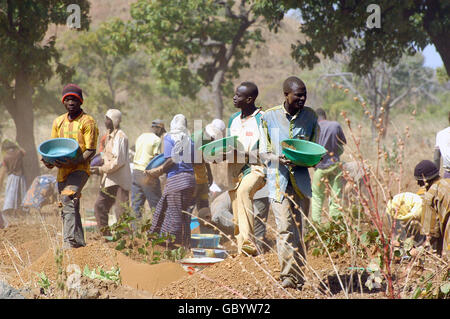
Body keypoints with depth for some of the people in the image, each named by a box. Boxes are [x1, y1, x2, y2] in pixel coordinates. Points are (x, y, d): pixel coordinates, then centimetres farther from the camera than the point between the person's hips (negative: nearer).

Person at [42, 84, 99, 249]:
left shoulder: (88, 121, -5)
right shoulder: (58, 122, 15)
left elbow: (91, 150, -9)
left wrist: (73, 162, -24)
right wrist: (48, 160, -2)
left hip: (80, 169, -7)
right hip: (62, 171, 7)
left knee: (68, 200, -27)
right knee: (69, 209, 11)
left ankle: (69, 240, -33)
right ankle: (79, 242, 23)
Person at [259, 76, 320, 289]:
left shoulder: (310, 117, 7)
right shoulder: (269, 117, 0)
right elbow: (263, 153, 3)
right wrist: (279, 160, -18)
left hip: (301, 180, 3)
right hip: (278, 180, -3)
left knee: (298, 230, 7)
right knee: (285, 228, -13)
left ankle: (296, 277, 15)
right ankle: (289, 275, -13)